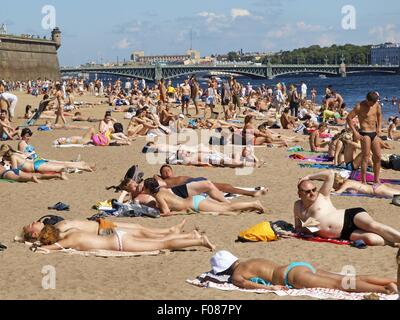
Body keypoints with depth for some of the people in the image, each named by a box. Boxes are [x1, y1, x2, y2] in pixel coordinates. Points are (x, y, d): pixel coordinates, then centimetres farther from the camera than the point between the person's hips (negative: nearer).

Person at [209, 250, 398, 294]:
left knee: (338, 284, -20)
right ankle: (391, 282, -10)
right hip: (302, 266, 8)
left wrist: (270, 287, -18)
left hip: (293, 274, -8)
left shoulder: (236, 275, 1)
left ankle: (385, 290, -32)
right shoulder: (250, 262, 26)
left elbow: (244, 283, -20)